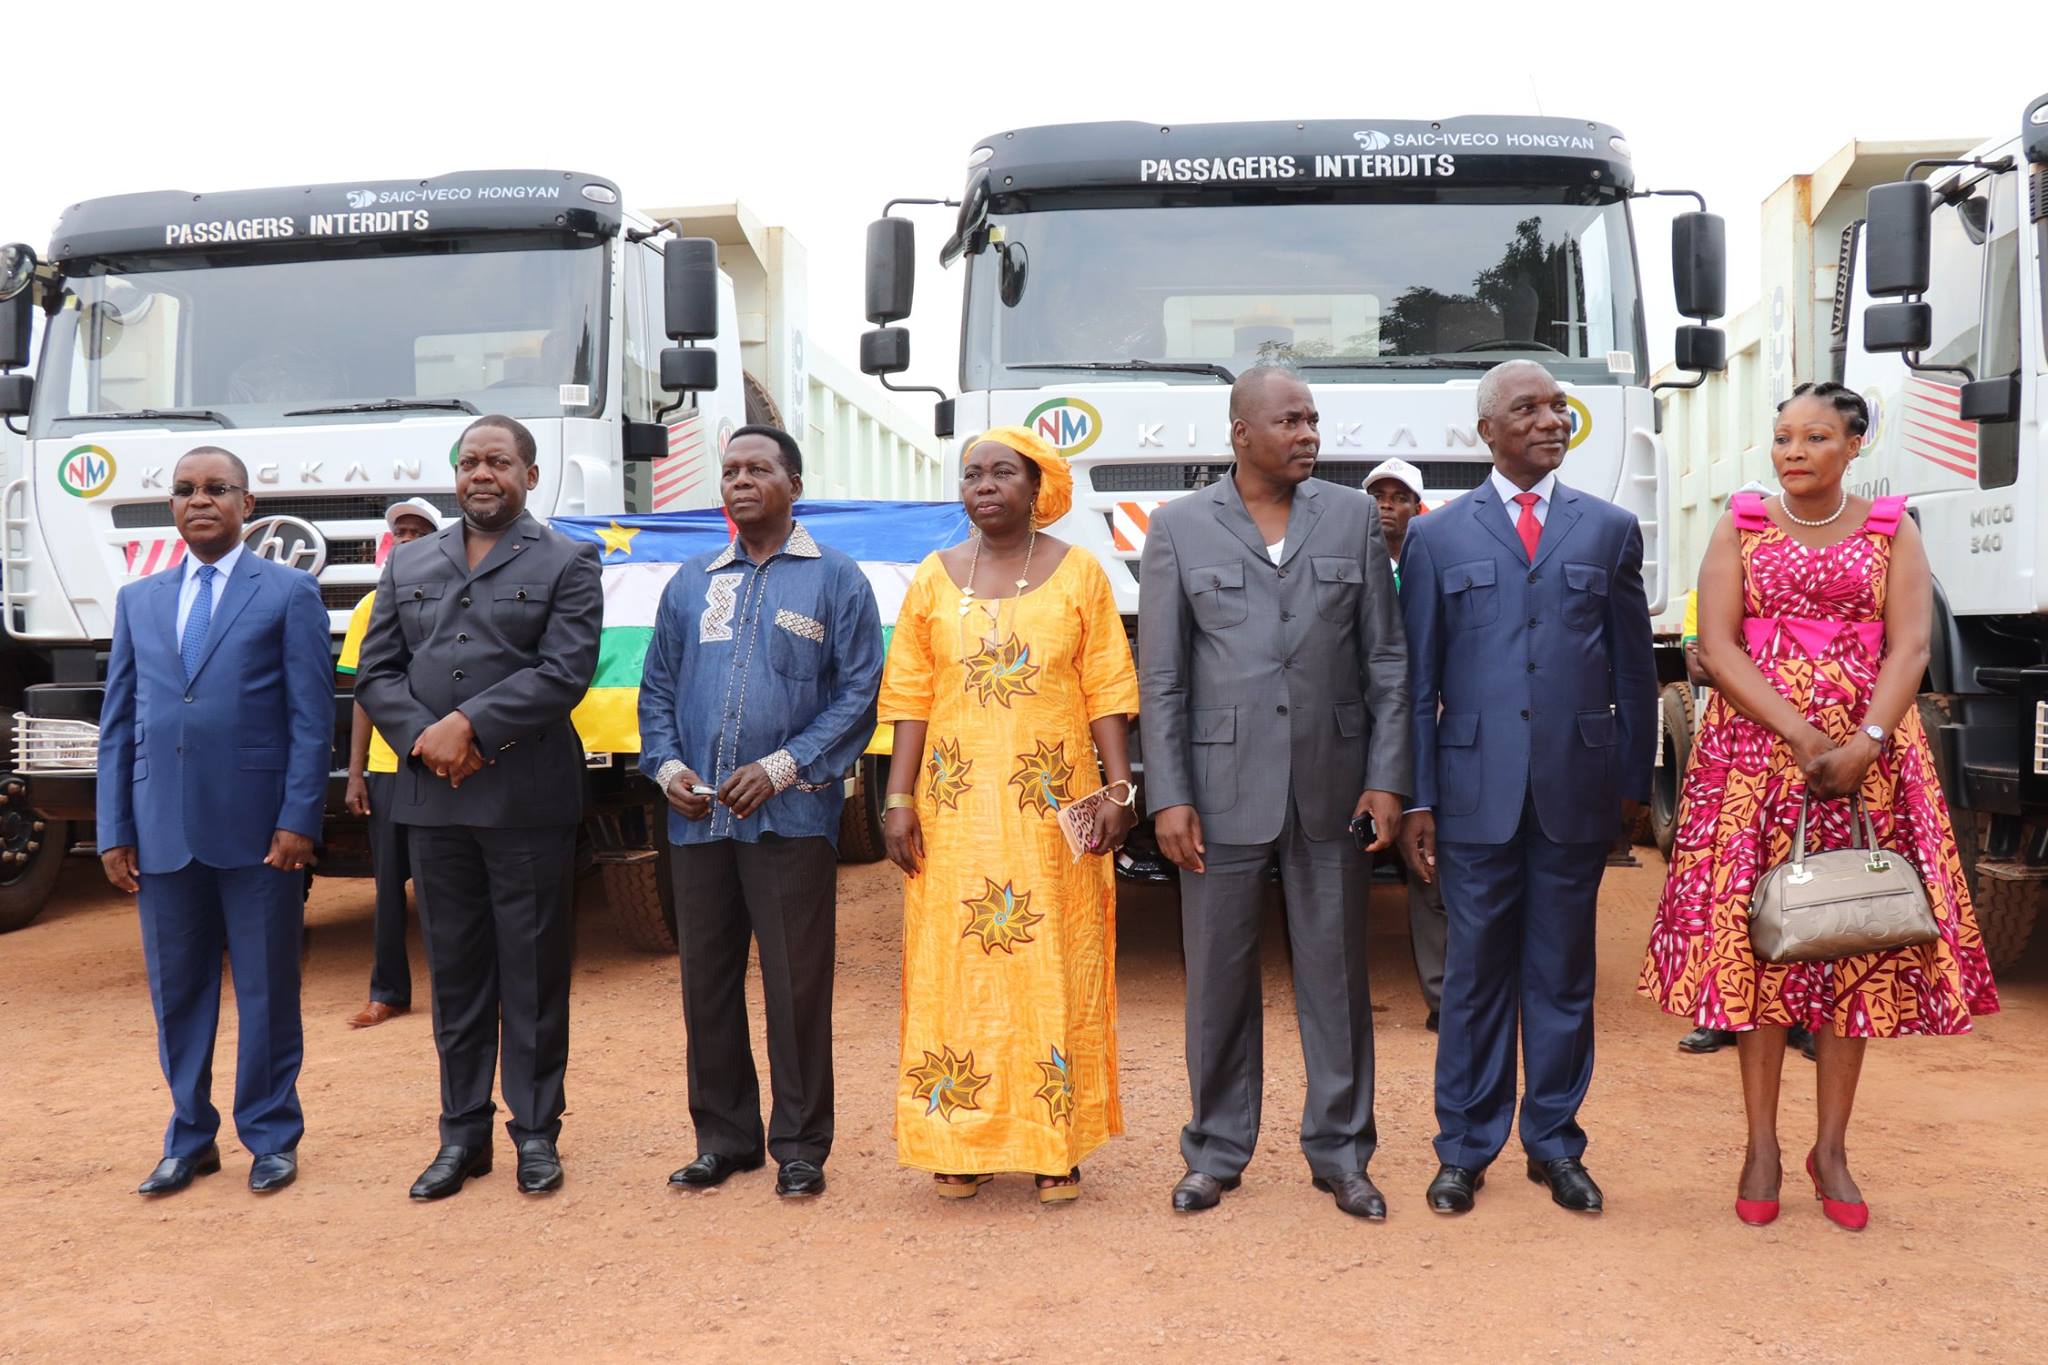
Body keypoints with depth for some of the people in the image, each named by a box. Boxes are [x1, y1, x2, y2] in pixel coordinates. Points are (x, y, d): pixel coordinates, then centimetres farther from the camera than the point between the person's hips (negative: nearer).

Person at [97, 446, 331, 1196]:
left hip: (257, 829, -4)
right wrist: (113, 831, 5)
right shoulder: (138, 601, 14)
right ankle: (189, 1139, 24)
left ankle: (272, 1138, 18)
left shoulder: (289, 593, 2)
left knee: (267, 991, 6)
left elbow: (312, 718, -4)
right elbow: (117, 722, 12)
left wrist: (298, 819, -12)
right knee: (176, 992, 11)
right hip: (162, 832, 4)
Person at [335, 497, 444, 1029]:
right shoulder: (371, 607, 8)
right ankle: (388, 992, 15)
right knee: (389, 881, 7)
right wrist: (354, 775, 6)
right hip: (386, 765, 2)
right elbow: (364, 696, 10)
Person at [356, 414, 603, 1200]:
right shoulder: (409, 564, 15)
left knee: (533, 974, 3)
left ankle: (537, 1133, 14)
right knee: (454, 973, 10)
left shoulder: (566, 565, 2)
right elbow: (376, 672, 9)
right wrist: (422, 738, -9)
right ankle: (463, 1134, 20)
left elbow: (564, 671, -11)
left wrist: (469, 724, -16)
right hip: (432, 798, 4)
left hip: (528, 800, -4)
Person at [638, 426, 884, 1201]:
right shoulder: (690, 584, 17)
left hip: (791, 817, -4)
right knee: (706, 984, 9)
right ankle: (724, 1137, 22)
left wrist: (782, 766, -12)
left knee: (796, 985, 0)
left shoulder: (835, 580, 4)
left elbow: (859, 692, -3)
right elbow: (657, 688, 17)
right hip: (698, 818, 4)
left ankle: (800, 1146, 12)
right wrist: (667, 766, -2)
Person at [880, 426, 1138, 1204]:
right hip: (956, 813, 2)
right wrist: (899, 800, -1)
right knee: (954, 968, 3)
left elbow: (1108, 692, 1)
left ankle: (1055, 1145, 12)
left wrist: (1118, 790, -7)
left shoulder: (1078, 574, 3)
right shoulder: (934, 578, 8)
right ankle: (961, 1144, 14)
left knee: (1055, 971, 3)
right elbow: (910, 697, 5)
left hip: (1054, 812, -1)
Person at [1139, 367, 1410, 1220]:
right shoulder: (1179, 527, 2)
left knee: (1336, 974, 9)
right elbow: (1161, 678, 0)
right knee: (1219, 977, 7)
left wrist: (1386, 778, -2)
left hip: (1332, 787, 1)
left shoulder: (1353, 518, 6)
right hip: (1223, 788, -1)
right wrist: (1168, 797, -6)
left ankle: (1340, 1151, 21)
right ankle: (1216, 1151, 22)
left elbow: (1387, 661, 6)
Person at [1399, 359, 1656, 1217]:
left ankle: (1555, 1145, 22)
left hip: (1576, 790, 1)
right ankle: (1465, 1148, 19)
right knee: (1476, 974, 7)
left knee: (1563, 974, 9)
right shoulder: (1437, 537, 6)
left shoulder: (1610, 530, 9)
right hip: (1477, 790, -1)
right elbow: (1417, 682, 4)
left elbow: (1634, 669, 10)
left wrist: (1634, 782, 6)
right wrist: (1417, 799, -1)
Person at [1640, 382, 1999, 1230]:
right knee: (1754, 935, -2)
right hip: (1754, 749, -1)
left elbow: (1910, 648, -2)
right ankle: (1762, 1146, 7)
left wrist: (1865, 742, -19)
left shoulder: (1891, 532, 8)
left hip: (1865, 757, 1)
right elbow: (1716, 644, -4)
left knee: (1857, 942, 1)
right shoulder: (1742, 528, 7)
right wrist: (1799, 734, -16)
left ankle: (1831, 1149, 12)